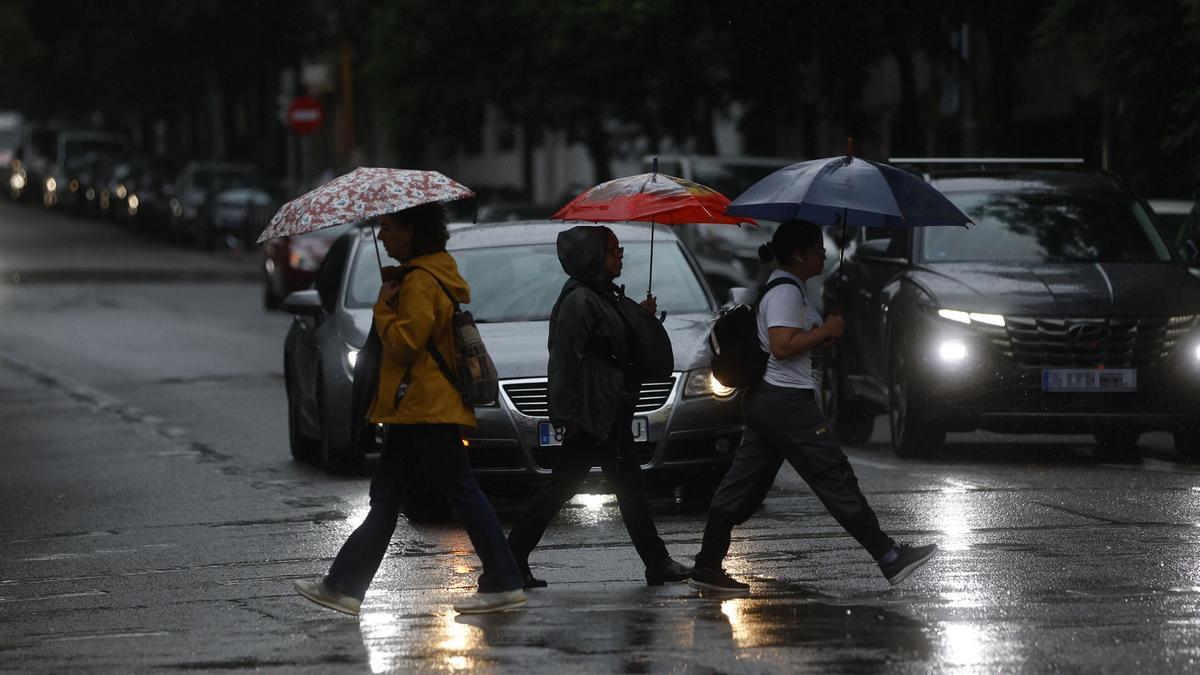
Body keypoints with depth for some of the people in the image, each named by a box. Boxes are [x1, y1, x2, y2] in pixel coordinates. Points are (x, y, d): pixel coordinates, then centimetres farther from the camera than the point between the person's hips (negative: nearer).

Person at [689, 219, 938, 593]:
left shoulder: (786, 288, 18)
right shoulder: (786, 292, -15)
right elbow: (782, 347, -24)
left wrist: (823, 332, 9)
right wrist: (826, 330, -15)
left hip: (765, 401, 11)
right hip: (787, 401, -11)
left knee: (743, 485, 10)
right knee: (836, 478, -7)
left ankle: (708, 568, 10)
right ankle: (891, 560, -5)